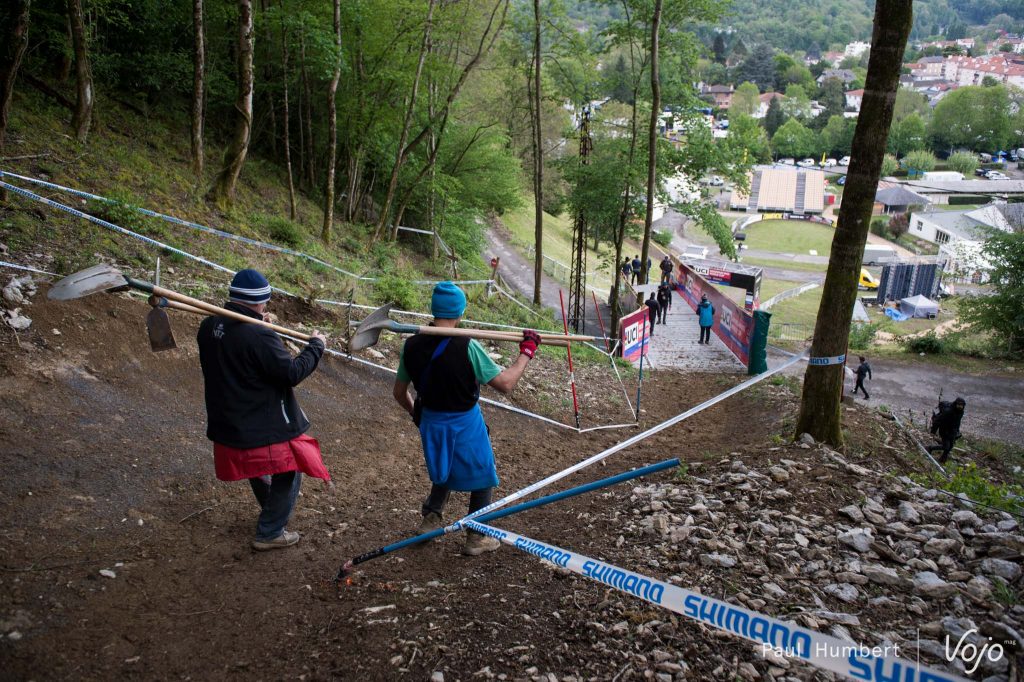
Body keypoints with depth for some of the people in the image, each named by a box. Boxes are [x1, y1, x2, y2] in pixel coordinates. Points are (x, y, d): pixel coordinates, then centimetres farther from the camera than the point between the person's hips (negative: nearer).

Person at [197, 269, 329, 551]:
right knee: (289, 472, 11)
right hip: (266, 427, -8)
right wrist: (316, 346, -10)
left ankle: (271, 514, 50)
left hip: (227, 422, 8)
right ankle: (270, 533, 15)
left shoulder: (208, 327, -3)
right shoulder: (260, 337, -27)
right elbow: (292, 373, -23)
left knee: (256, 466, 29)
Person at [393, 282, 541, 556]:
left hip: (430, 422, 5)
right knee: (481, 476, 17)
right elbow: (505, 383, -21)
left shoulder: (412, 345, -9)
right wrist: (526, 352, -9)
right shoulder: (467, 347, -25)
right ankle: (476, 538, 27)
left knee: (444, 470, 32)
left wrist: (417, 414, 22)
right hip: (464, 424, -5)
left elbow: (399, 392, 3)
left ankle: (430, 519, 40)